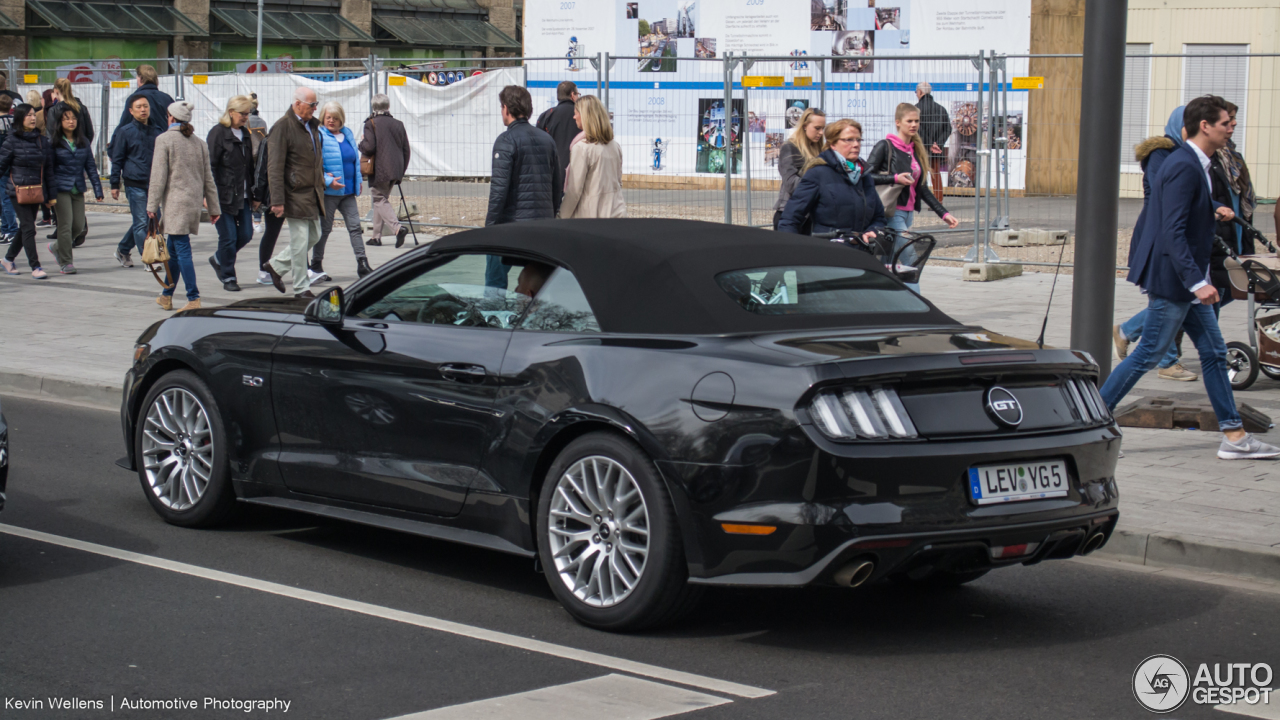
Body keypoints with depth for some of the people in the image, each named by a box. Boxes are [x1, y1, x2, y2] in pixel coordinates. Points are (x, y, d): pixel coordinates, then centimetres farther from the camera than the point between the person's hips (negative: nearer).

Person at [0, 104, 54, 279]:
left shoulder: (42, 140, 7)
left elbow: (48, 169, 10)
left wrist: (50, 195, 10)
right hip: (18, 190, -5)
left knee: (25, 228, 14)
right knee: (28, 228, -9)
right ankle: (35, 266, -6)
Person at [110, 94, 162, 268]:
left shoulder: (155, 132, 12)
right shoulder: (125, 132, 0)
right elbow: (117, 159, 1)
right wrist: (114, 184, -3)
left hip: (153, 184, 5)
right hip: (134, 184, -5)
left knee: (146, 222, 10)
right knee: (141, 223, -7)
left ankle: (122, 250, 28)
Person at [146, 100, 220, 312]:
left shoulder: (164, 139, -6)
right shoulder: (199, 143, 12)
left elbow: (158, 175, -9)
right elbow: (208, 178, 14)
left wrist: (152, 205, -7)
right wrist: (213, 207, 18)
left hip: (176, 201, -7)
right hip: (194, 202, 7)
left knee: (182, 250, -7)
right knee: (174, 249, 17)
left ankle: (193, 299, -12)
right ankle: (166, 296, 25)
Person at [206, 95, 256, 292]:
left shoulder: (245, 133, 13)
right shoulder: (218, 133, -9)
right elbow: (210, 166, -12)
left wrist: (252, 192, 15)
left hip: (243, 195, 7)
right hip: (224, 195, -7)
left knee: (246, 234, 6)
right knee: (228, 236, -4)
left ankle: (218, 259, 30)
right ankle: (228, 277, 10)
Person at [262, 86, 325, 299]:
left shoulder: (312, 124, 12)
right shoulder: (282, 127, -14)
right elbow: (275, 167, -16)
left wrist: (321, 183, 20)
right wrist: (277, 200, -20)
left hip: (312, 192, 8)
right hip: (295, 194, -8)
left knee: (314, 236, 15)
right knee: (300, 242, -4)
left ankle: (276, 265, 29)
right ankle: (301, 288, 6)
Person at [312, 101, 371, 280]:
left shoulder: (347, 135, 12)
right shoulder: (319, 136, -9)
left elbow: (355, 159, 23)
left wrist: (358, 181, 14)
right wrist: (327, 181, -23)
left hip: (348, 191, 6)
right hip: (328, 191, -6)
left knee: (355, 226, 1)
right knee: (325, 228, 3)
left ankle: (362, 264, 0)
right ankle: (316, 266, 16)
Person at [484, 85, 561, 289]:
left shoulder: (506, 140, -10)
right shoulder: (547, 139, 11)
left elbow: (499, 186, -16)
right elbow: (557, 185, 16)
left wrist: (490, 222, -11)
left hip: (511, 222, -6)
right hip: (543, 222, 6)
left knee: (495, 279, 2)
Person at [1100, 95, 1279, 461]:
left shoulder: (1193, 165, 12)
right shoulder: (1184, 167, -20)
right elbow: (1173, 231, -26)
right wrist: (1197, 282, -29)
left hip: (1186, 281, 11)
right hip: (1173, 280, -11)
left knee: (1213, 352, 10)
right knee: (1149, 355, -3)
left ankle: (1234, 436, 13)